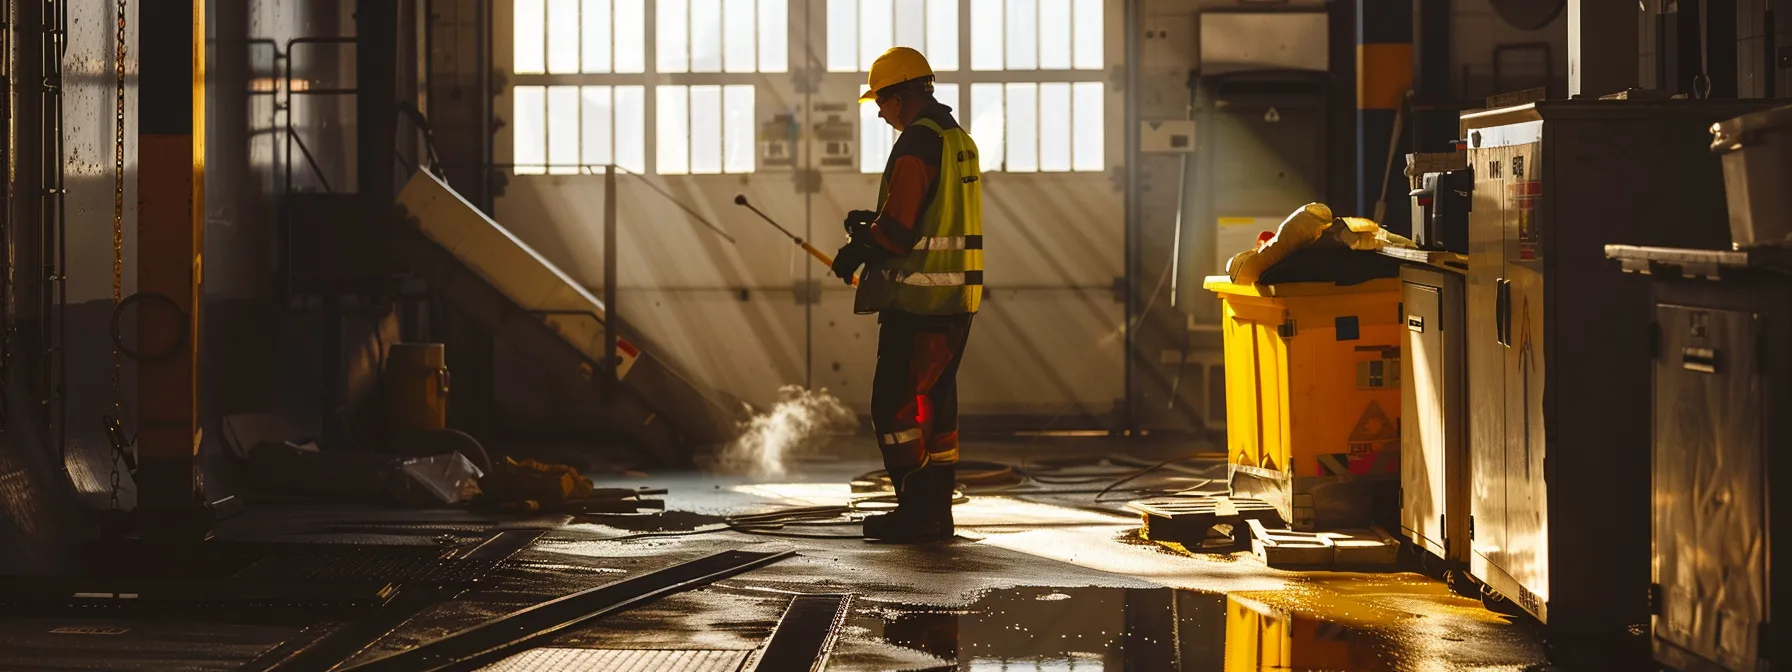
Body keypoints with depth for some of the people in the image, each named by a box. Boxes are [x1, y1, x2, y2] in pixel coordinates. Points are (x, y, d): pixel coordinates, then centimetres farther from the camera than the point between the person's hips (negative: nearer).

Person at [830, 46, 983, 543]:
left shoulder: (916, 143, -15)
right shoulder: (959, 139, 16)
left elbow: (898, 229, -20)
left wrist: (856, 253, -2)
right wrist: (874, 222, 19)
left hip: (918, 300, -9)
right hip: (959, 296, 9)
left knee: (894, 403, -4)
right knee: (936, 400, 14)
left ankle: (916, 508, -5)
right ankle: (936, 511, 17)